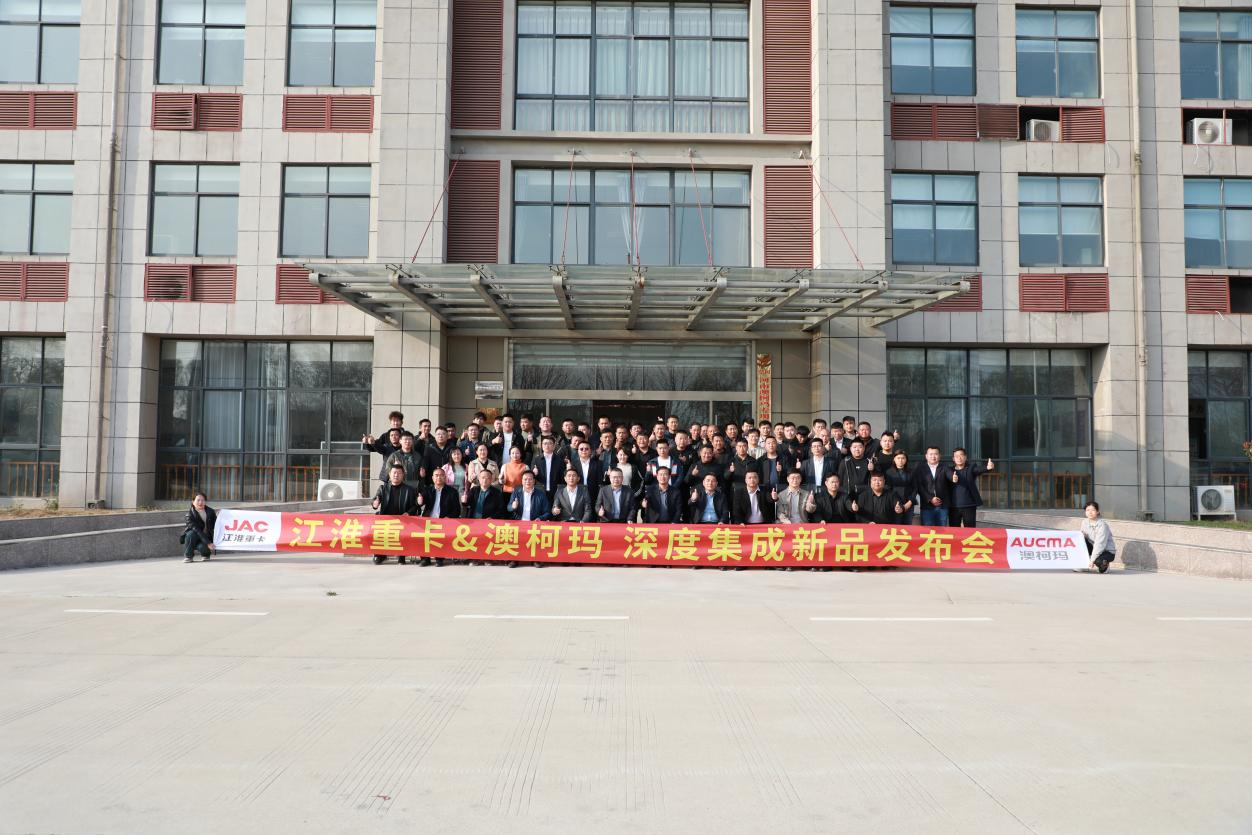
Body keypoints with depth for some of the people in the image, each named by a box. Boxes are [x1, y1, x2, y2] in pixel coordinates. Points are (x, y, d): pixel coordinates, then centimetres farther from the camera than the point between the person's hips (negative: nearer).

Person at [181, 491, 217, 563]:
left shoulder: (210, 512, -5)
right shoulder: (190, 514, -16)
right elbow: (197, 530, -24)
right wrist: (208, 543, -33)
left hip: (207, 537, 1)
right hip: (196, 537, -1)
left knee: (202, 547, -31)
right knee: (191, 533, -33)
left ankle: (206, 554, 8)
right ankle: (188, 557, -15)